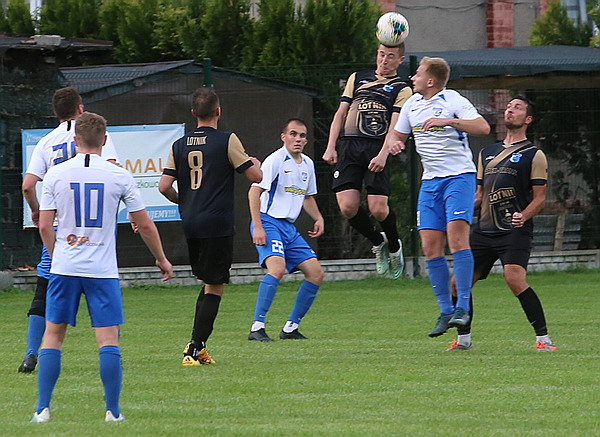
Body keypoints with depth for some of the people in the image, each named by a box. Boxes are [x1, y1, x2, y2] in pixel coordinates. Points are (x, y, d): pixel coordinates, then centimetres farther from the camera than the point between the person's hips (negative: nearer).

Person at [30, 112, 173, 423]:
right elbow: (145, 225, 3)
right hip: (103, 269, -1)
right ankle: (113, 411, -3)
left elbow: (45, 226, 1)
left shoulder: (56, 174, -1)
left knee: (53, 335, 9)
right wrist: (161, 259, 17)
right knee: (108, 339, 1)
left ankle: (42, 409, 4)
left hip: (63, 268, 1)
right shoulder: (119, 176, -3)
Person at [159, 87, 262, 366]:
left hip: (190, 224, 6)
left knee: (209, 283, 20)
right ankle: (195, 350, -8)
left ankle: (197, 346, 14)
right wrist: (256, 163, 17)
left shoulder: (180, 145, 7)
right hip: (217, 225, -6)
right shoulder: (227, 141, -6)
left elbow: (164, 186, 4)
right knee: (215, 287, -1)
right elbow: (255, 176, -6)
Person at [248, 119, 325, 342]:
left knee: (316, 273, 2)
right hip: (269, 223, -8)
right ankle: (257, 328, -29)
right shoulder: (275, 160, -11)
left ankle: (291, 328, 9)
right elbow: (254, 191, -17)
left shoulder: (307, 164, 14)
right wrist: (257, 227, -23)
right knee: (277, 267, -30)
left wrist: (318, 219, 13)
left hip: (290, 228, 8)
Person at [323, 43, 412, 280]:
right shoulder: (357, 78, 22)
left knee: (378, 208, -13)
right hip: (348, 146, 3)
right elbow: (341, 113, 18)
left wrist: (383, 154, -17)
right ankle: (377, 242, 17)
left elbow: (395, 127, -2)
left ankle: (394, 247, 18)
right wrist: (331, 147, 6)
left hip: (376, 148, -3)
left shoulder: (402, 90, 11)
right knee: (348, 207, -11)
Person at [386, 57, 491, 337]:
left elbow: (483, 127, -20)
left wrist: (449, 121, -30)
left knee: (457, 235, -20)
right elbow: (398, 134, 25)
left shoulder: (454, 102, -8)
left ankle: (462, 307, -17)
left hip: (458, 176, -7)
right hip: (430, 180, 7)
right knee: (430, 247, -1)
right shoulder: (412, 104, 12)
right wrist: (395, 143, 2)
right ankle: (445, 312, 5)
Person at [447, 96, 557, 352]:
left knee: (515, 280, -25)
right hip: (484, 230, 6)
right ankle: (463, 339, 17)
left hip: (515, 231, -6)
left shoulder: (534, 155, 4)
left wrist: (523, 216, -19)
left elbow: (539, 198, -1)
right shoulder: (487, 153, 22)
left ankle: (543, 338, -18)